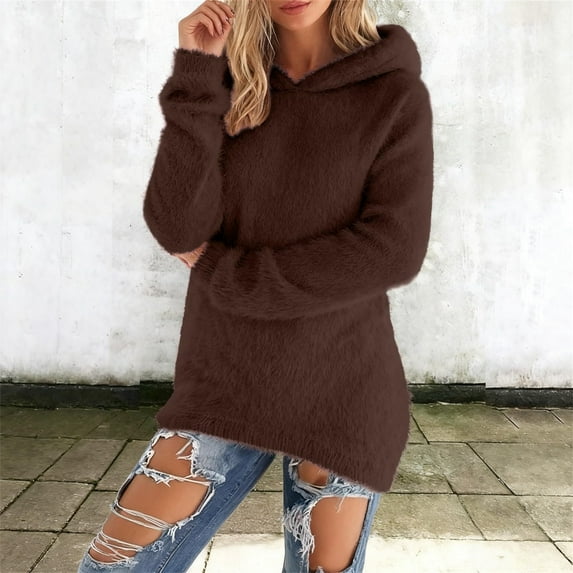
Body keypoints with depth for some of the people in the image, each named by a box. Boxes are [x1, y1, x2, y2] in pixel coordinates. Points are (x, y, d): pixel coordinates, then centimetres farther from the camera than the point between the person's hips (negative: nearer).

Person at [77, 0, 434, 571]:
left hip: (339, 392, -2)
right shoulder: (228, 90, 5)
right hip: (226, 384, 3)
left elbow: (393, 250, -14)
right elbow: (177, 229, -7)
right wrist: (195, 75, -12)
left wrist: (222, 273, -10)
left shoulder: (396, 94, -3)